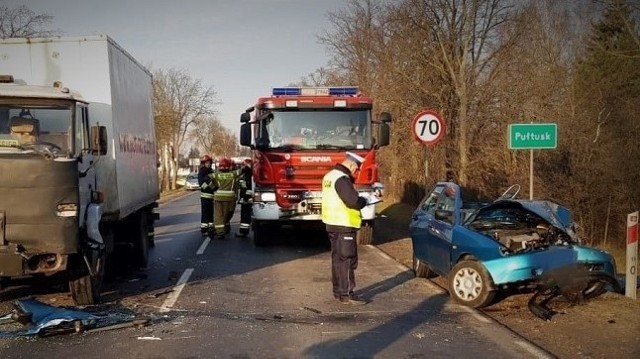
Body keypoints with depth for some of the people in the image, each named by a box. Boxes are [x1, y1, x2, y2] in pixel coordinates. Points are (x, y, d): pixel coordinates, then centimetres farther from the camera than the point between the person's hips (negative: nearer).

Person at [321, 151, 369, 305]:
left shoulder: (330, 175, 14)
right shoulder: (342, 178, -18)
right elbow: (353, 201, -25)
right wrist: (364, 201, -4)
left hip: (332, 223, 10)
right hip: (344, 225, -10)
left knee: (337, 258, 15)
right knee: (348, 259, -5)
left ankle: (338, 291, 22)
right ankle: (346, 294, -3)